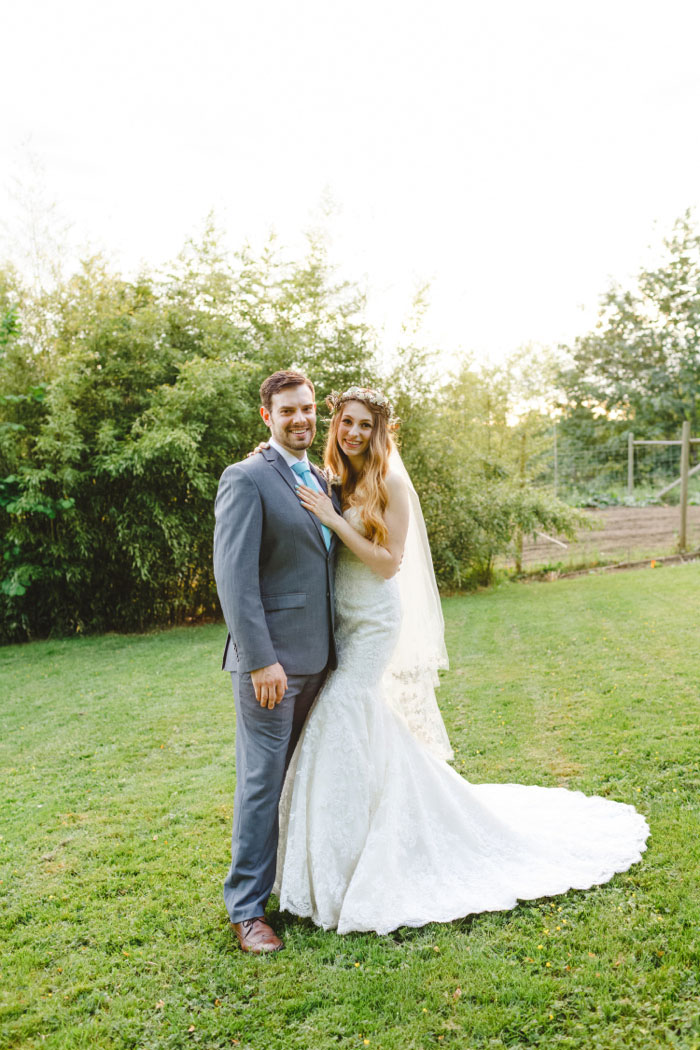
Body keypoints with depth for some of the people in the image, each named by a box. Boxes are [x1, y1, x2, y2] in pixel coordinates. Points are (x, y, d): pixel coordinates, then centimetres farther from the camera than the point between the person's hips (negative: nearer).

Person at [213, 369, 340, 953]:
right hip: (273, 660, -7)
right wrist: (260, 659, -22)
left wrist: (335, 647, 13)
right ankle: (247, 908, 16)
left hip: (319, 658, 7)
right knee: (262, 780, 1)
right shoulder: (247, 479, -10)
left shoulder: (322, 481, 14)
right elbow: (234, 576, -17)